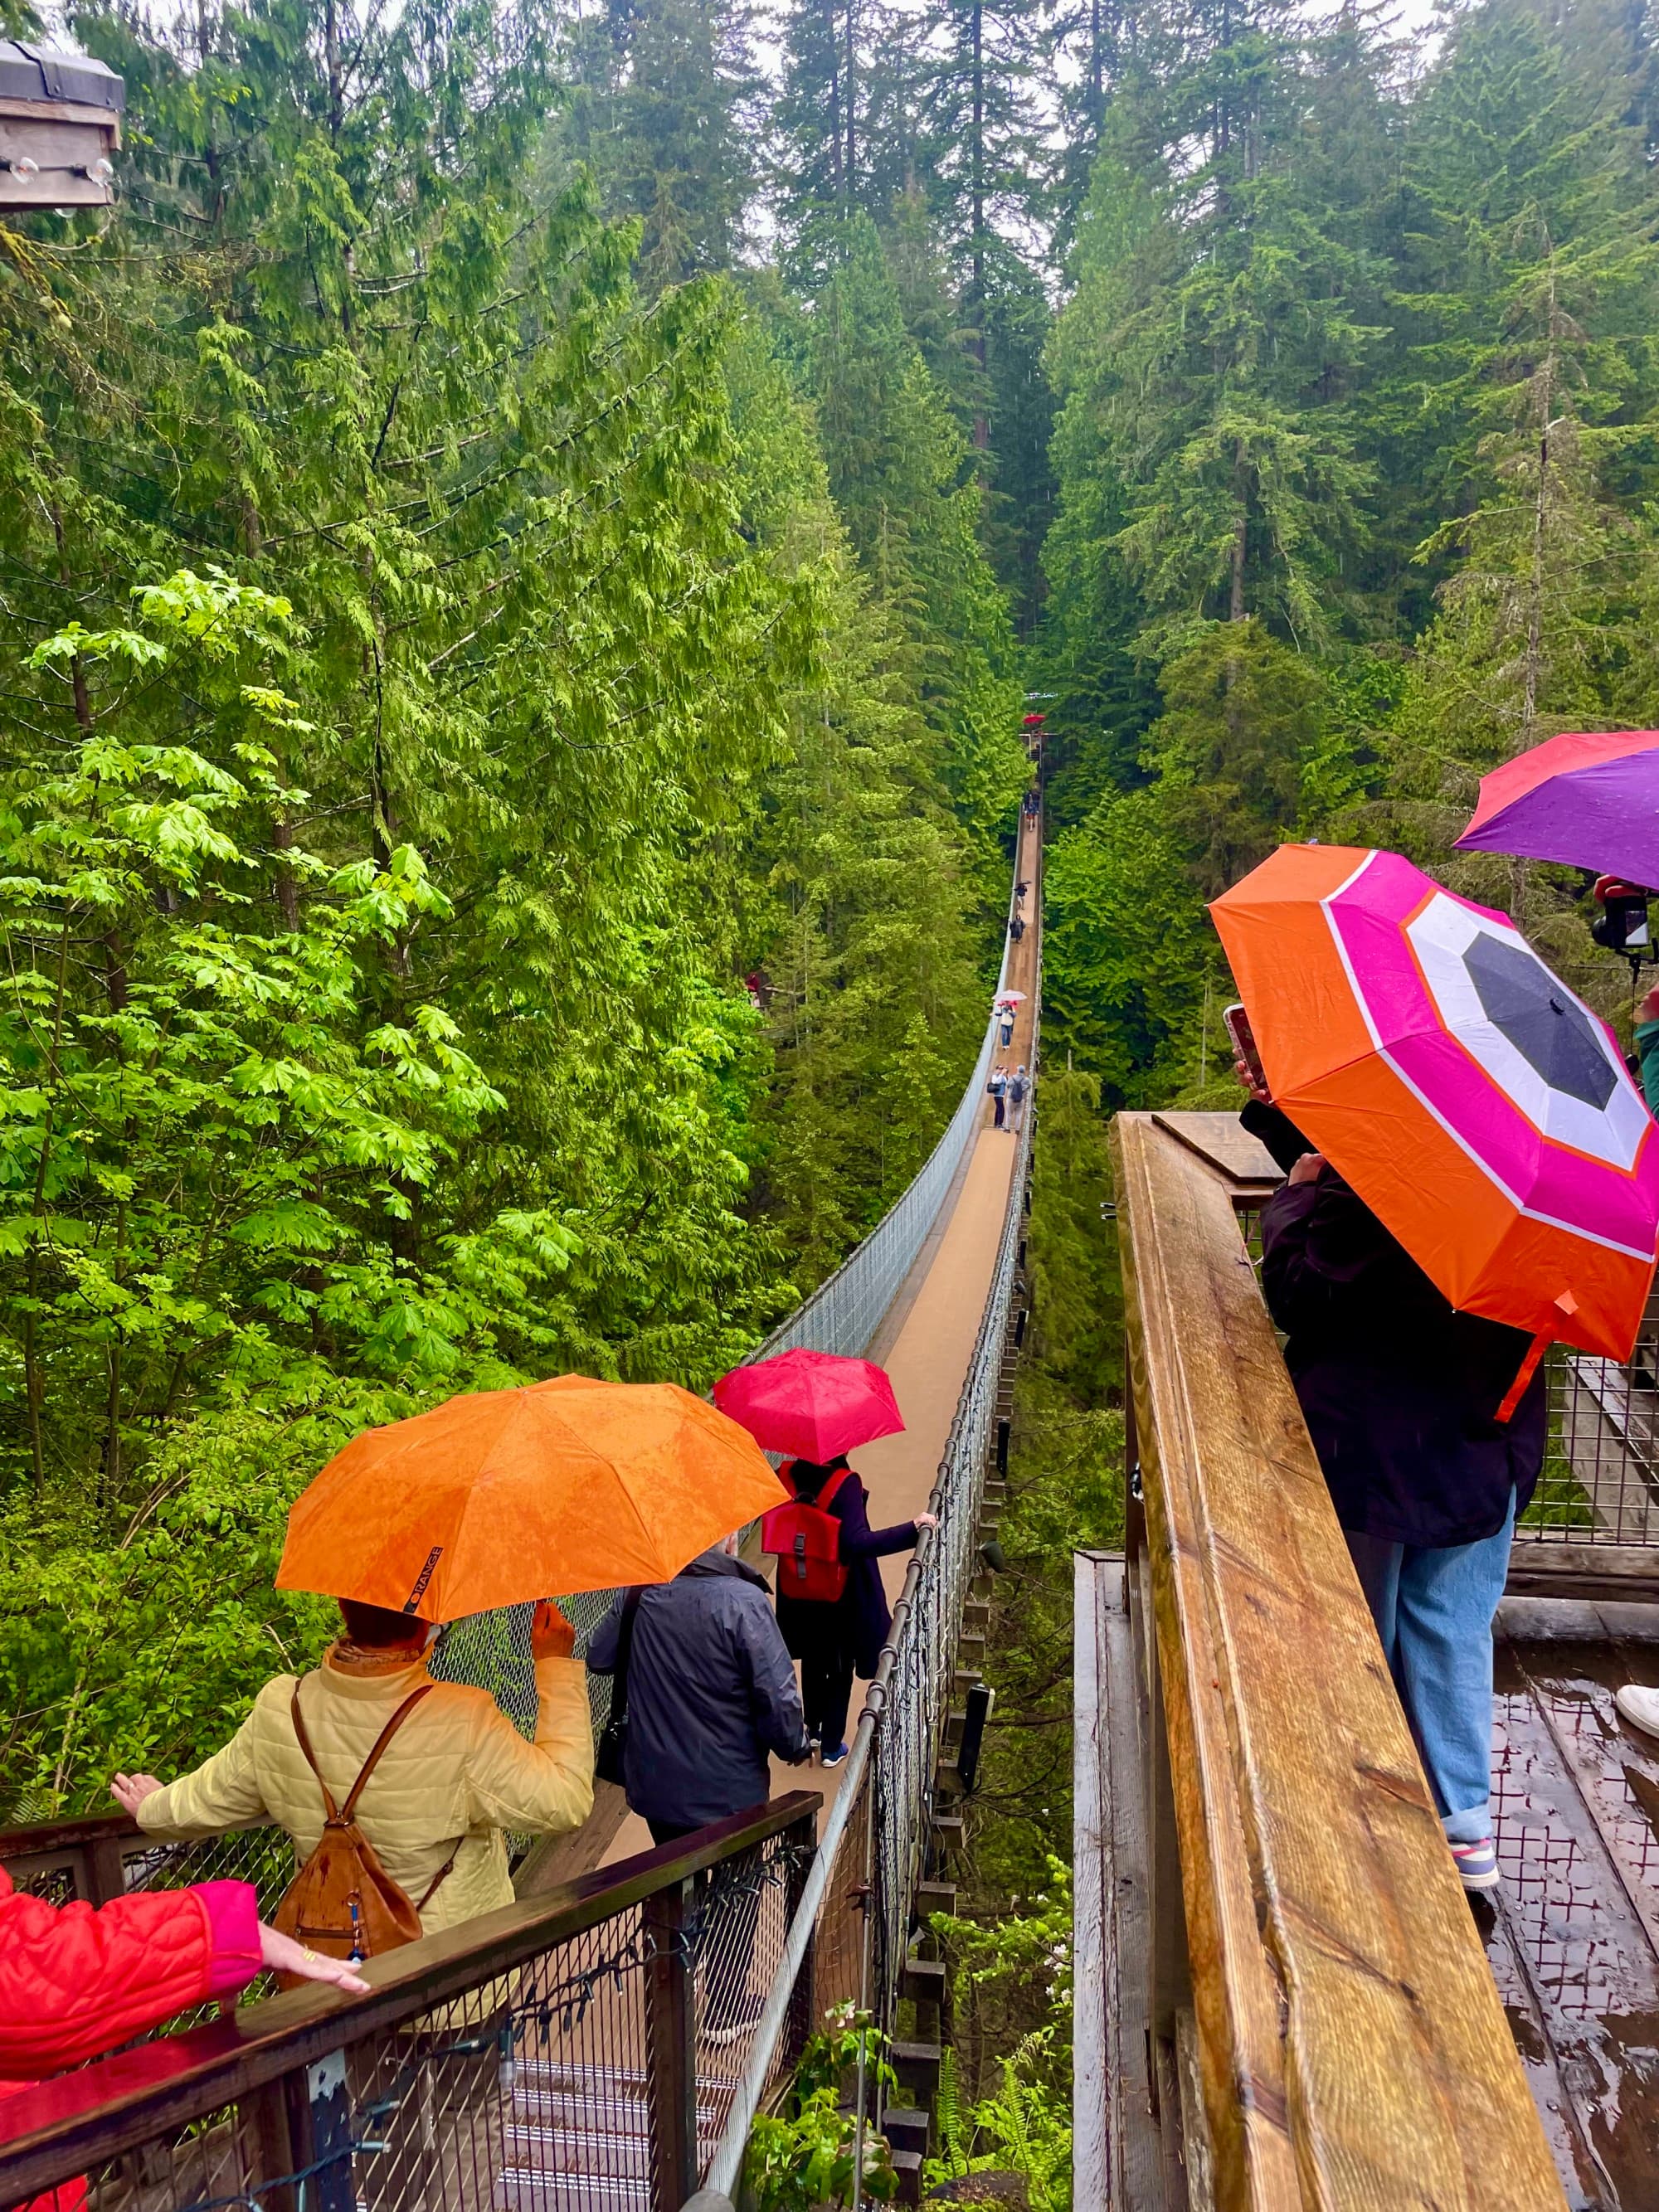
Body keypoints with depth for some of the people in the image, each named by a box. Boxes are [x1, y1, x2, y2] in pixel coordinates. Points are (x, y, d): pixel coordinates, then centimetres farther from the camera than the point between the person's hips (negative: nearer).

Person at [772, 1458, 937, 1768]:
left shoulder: (785, 1476, -13)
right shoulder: (845, 1485, -28)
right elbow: (857, 1543, -35)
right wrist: (913, 1528, -33)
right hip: (842, 1597, -4)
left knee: (812, 1661, 27)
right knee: (841, 1670, 17)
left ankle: (813, 1729, 45)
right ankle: (831, 1747, 28)